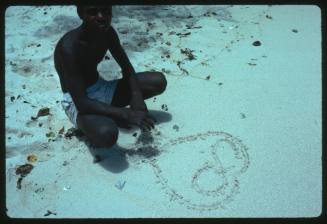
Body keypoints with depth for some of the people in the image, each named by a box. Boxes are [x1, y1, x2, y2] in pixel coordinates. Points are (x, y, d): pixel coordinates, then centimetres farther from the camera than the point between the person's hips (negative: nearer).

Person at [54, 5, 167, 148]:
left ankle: (111, 115, -2)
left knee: (159, 81, -3)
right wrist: (126, 114, -34)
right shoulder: (69, 47, -29)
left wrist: (136, 95, -18)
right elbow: (82, 103, -33)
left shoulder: (107, 32, -8)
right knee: (107, 134, -39)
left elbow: (127, 68, 2)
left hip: (101, 89, 7)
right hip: (77, 102, -7)